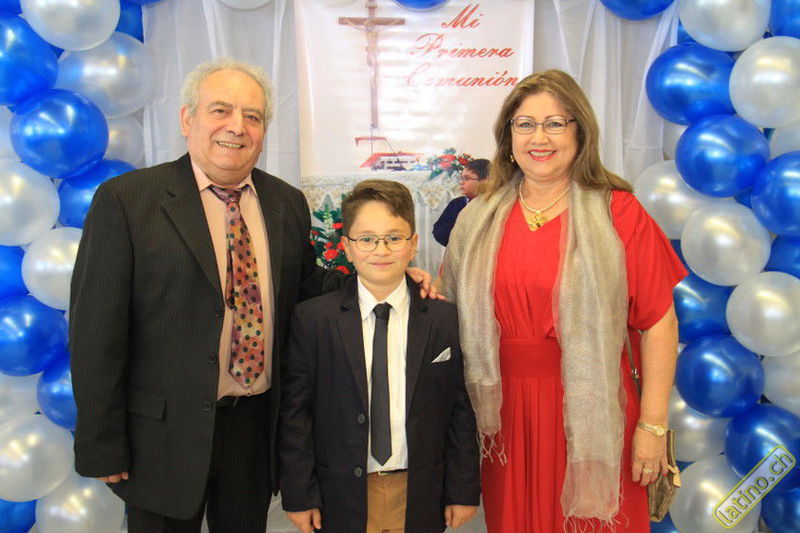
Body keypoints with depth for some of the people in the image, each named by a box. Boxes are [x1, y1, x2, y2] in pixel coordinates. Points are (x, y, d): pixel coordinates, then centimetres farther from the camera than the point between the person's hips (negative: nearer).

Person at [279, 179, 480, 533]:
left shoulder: (444, 318, -4)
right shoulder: (312, 319, -6)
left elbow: (460, 410, -1)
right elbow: (294, 412, -4)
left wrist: (463, 490, 0)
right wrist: (298, 494, -5)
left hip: (420, 498, 1)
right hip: (342, 500, 0)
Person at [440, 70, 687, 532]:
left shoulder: (617, 213, -6)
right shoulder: (480, 218, 6)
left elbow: (659, 323, -8)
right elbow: (455, 316, 13)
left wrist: (653, 425, -10)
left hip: (589, 414, -3)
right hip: (507, 415, 3)